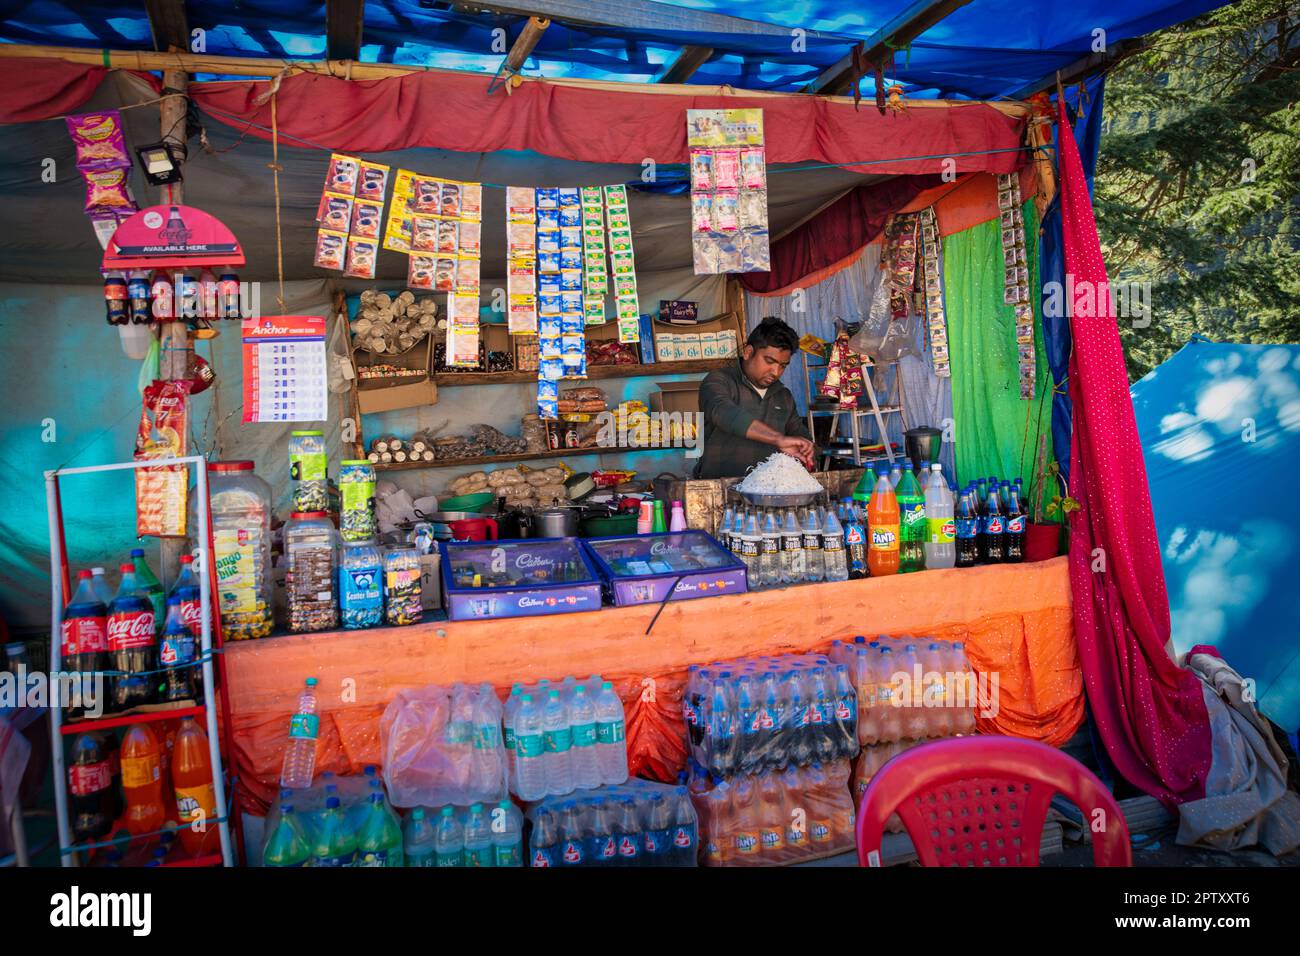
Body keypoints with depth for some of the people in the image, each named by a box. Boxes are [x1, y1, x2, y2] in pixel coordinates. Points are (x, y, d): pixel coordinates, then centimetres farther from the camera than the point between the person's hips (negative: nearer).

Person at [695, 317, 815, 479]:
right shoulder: (718, 381, -2)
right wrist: (779, 439, -32)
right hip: (717, 483, -5)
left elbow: (800, 434, 29)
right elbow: (723, 413, -23)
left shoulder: (785, 396, 19)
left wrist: (804, 451, 3)